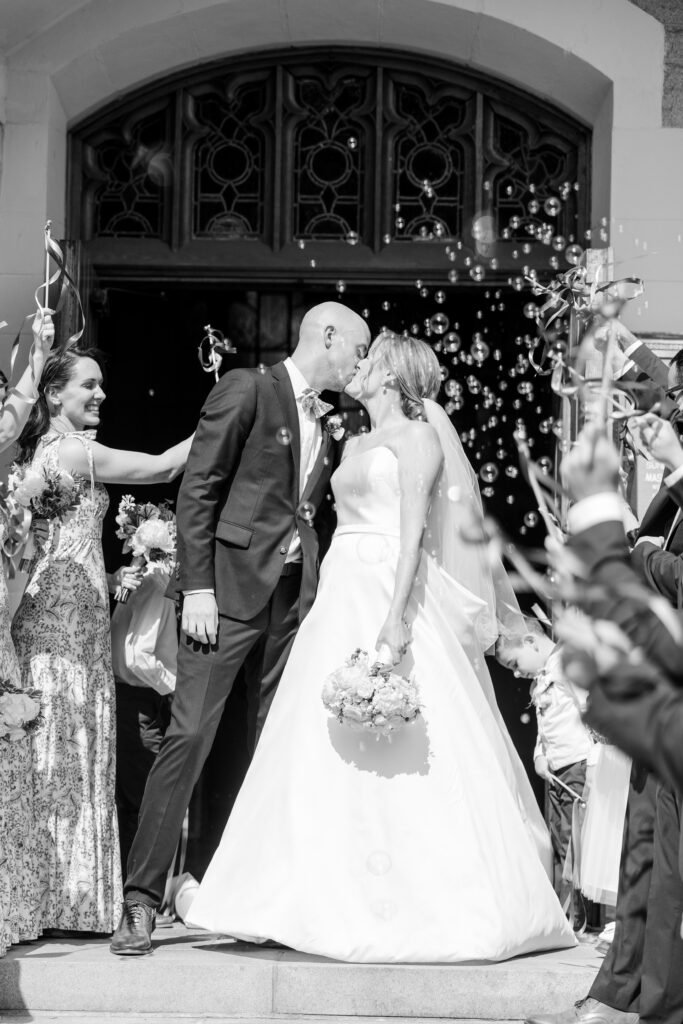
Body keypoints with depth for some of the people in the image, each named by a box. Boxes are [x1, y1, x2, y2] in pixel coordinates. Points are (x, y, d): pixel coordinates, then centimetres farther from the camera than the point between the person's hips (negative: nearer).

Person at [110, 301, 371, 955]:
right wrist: (196, 587, -15)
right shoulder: (246, 390, -3)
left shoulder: (327, 423, 19)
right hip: (231, 588, -7)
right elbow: (198, 489, -8)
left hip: (294, 600, 7)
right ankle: (141, 901, -10)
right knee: (188, 737, -11)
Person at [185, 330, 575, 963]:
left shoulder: (416, 436, -3)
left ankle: (424, 906, -7)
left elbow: (413, 532, -14)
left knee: (396, 756, -10)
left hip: (390, 596, -8)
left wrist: (397, 617, -24)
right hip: (343, 598, 8)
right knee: (328, 756, 3)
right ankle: (339, 901, 5)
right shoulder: (355, 445, 21)